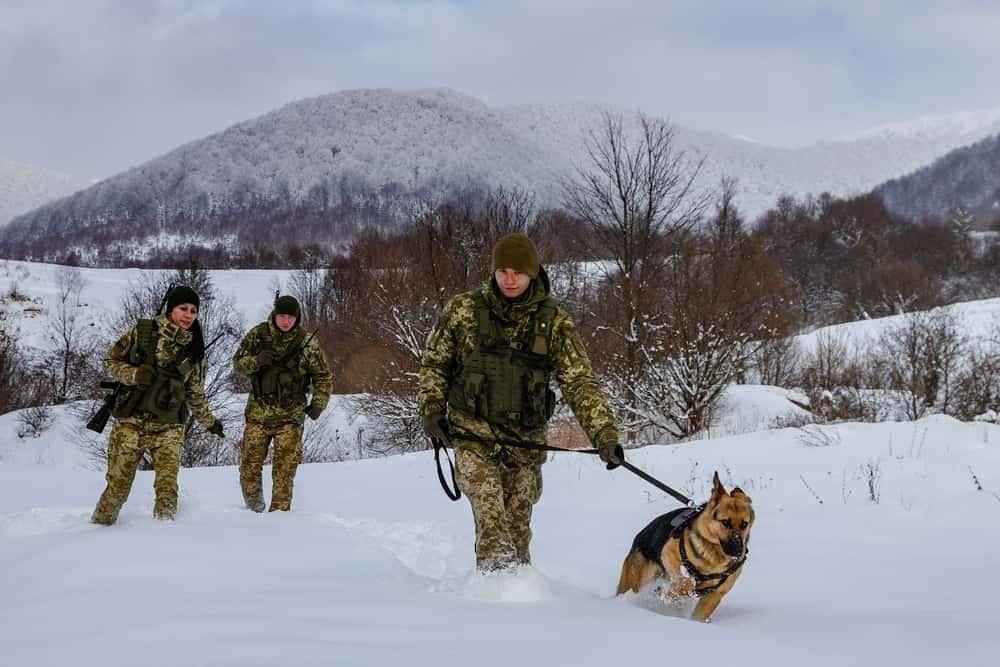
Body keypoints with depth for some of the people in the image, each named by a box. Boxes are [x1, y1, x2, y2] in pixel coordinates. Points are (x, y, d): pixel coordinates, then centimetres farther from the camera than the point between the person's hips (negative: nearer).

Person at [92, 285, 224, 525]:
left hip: (168, 427, 1)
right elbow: (112, 361, 6)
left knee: (167, 487, -16)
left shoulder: (194, 350, 5)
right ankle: (100, 526, 25)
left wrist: (209, 422, 25)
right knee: (118, 486, 3)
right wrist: (134, 374, -12)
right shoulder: (142, 331, -2)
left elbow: (195, 393, 18)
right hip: (130, 423, -1)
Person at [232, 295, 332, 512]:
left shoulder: (307, 342, -3)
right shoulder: (258, 334, 0)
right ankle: (253, 508, 25)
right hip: (258, 411, 2)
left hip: (290, 415, -2)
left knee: (284, 470, -8)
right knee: (249, 465, 4)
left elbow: (323, 377, 4)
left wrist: (318, 404, -9)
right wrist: (256, 361, -15)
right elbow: (238, 363, 6)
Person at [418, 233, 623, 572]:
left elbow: (580, 382, -7)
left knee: (518, 525, 9)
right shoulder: (463, 310, -3)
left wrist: (605, 435, -18)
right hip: (473, 432, -1)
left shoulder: (554, 322, -3)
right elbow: (433, 363, 11)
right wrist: (432, 410, -3)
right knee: (491, 518, -22)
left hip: (526, 440, 2)